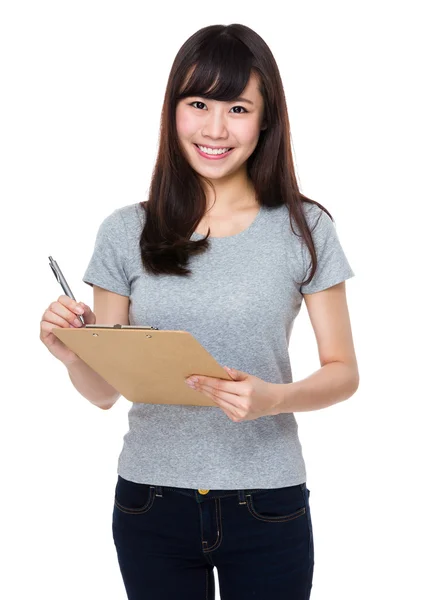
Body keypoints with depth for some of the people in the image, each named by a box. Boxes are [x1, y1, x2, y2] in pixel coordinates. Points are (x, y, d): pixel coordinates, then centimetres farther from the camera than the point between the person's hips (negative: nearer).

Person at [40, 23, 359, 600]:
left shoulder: (304, 228, -4)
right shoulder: (126, 233, 0)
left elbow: (343, 371, -1)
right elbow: (104, 391, 4)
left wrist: (274, 399, -20)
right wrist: (72, 355, -17)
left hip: (266, 504, -1)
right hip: (151, 502, 2)